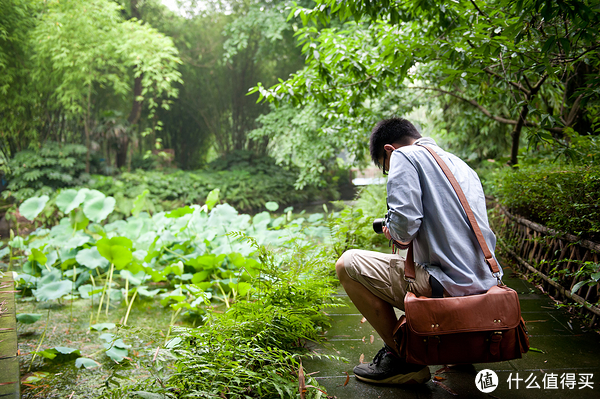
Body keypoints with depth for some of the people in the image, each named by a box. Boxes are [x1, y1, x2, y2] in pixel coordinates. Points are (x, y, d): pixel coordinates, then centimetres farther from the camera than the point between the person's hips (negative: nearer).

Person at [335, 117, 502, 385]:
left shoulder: (404, 156, -4)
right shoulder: (462, 166, 20)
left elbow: (405, 224, -20)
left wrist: (393, 232, 5)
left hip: (448, 286, -9)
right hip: (483, 284, 9)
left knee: (347, 264, 1)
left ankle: (402, 359, 4)